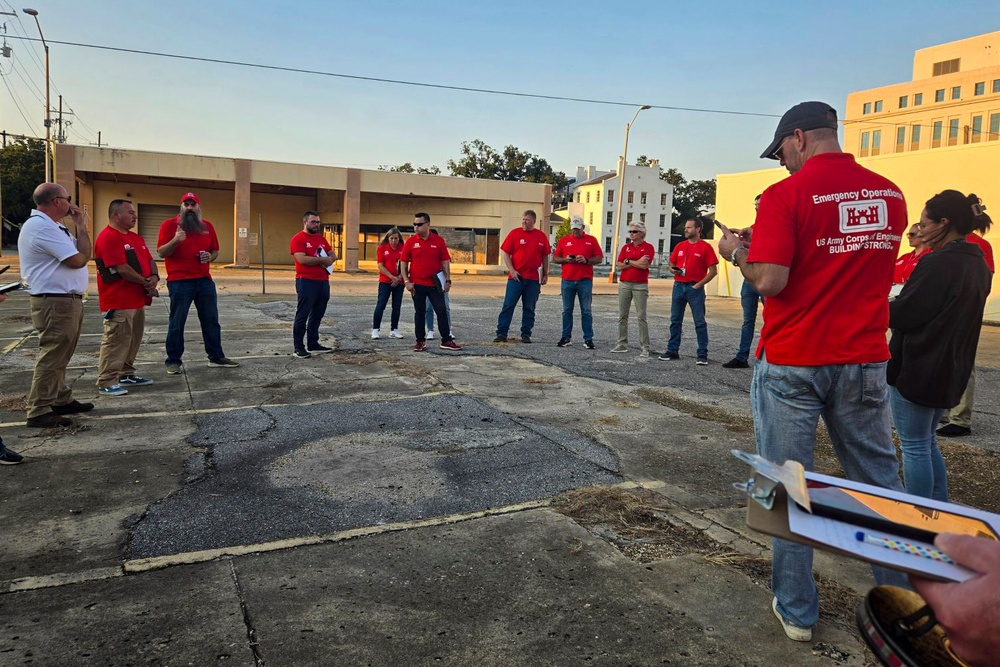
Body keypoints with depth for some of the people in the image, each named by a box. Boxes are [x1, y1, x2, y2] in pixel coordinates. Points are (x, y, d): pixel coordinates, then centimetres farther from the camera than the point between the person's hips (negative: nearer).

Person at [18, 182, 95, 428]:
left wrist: (80, 226, 7)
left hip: (66, 301, 11)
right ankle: (39, 412, -1)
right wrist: (81, 226, -7)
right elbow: (79, 260, -19)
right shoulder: (42, 227, -18)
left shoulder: (49, 226, 17)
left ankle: (61, 400, 30)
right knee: (51, 357, -7)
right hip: (55, 303, -11)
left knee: (59, 356, 19)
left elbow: (84, 253, 17)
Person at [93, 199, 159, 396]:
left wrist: (154, 277, -4)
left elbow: (149, 260, 18)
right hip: (119, 301, -10)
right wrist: (145, 283, -11)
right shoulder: (108, 238, -15)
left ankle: (126, 374, 26)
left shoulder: (135, 237, 17)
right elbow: (122, 269, -21)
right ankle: (106, 382, -3)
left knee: (133, 340, 16)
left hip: (137, 299, 10)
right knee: (116, 341, -8)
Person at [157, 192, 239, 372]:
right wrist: (175, 240, -23)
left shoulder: (207, 226, 12)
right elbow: (161, 252, -6)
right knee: (177, 323, 1)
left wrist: (210, 257, -3)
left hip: (204, 281, 5)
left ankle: (216, 357, 19)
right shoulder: (169, 225, -1)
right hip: (179, 282, -4)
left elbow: (215, 251, 20)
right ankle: (173, 361, 9)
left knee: (211, 320, 9)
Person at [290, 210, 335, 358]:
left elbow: (333, 255, 18)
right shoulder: (298, 239, -8)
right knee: (302, 315, -4)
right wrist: (322, 260, -12)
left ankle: (313, 344, 24)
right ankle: (298, 347, 1)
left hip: (323, 282, 8)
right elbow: (302, 259, -20)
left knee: (317, 315, 13)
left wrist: (329, 260, -6)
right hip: (306, 282, -8)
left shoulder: (321, 238, 16)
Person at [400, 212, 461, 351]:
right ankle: (420, 341, 16)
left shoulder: (438, 240, 1)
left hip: (435, 284, 0)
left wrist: (448, 280, -1)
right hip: (417, 285, 0)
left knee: (442, 311, 2)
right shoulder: (410, 241, 1)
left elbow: (445, 261, 4)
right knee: (419, 313, 7)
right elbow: (403, 262, 2)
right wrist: (406, 281, -5)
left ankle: (446, 340, 10)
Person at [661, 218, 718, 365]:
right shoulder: (680, 246, 12)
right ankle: (672, 351, 16)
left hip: (695, 288, -5)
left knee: (700, 322, -2)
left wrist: (699, 285, -10)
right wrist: (673, 270, -4)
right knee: (675, 320, 8)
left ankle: (702, 354, 2)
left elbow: (713, 270, -6)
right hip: (678, 286, 5)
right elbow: (671, 265, 19)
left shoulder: (706, 247, -4)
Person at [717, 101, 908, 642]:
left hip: (791, 363, -5)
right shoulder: (890, 195, 7)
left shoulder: (786, 194, -11)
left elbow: (770, 282, -18)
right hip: (865, 360, 5)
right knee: (879, 481, 16)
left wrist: (738, 253, 2)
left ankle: (796, 611, 17)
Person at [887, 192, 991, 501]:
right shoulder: (978, 265, 9)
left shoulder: (938, 263, -21)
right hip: (950, 370, 9)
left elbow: (901, 314, -19)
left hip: (917, 369, -9)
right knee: (927, 442, 21)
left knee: (914, 447, 3)